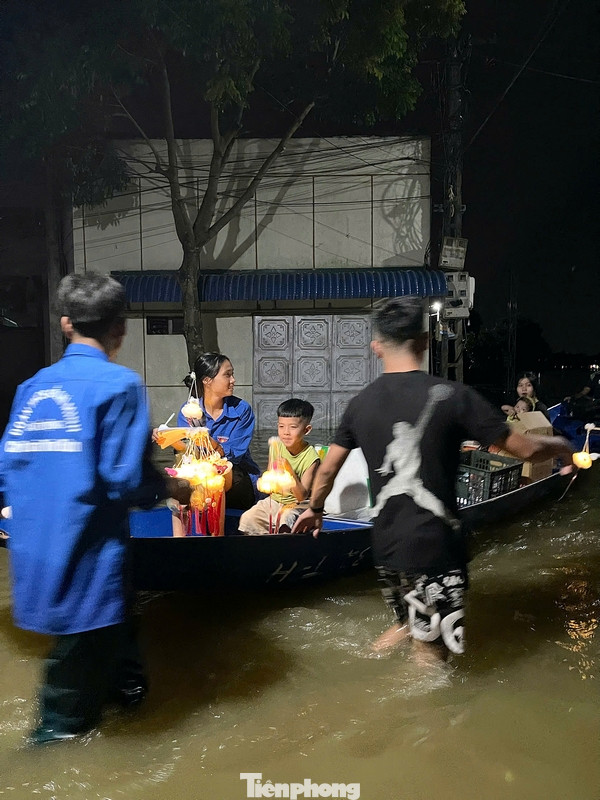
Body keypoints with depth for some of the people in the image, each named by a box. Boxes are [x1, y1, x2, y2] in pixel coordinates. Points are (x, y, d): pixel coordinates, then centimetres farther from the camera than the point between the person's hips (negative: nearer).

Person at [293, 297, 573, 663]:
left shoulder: (361, 403, 1)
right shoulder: (451, 396, -14)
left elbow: (328, 469, 13)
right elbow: (525, 448, -8)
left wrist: (314, 509, 32)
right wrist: (560, 445, 14)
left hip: (387, 544, 6)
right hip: (436, 546, -6)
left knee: (411, 624, 28)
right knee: (431, 650, 10)